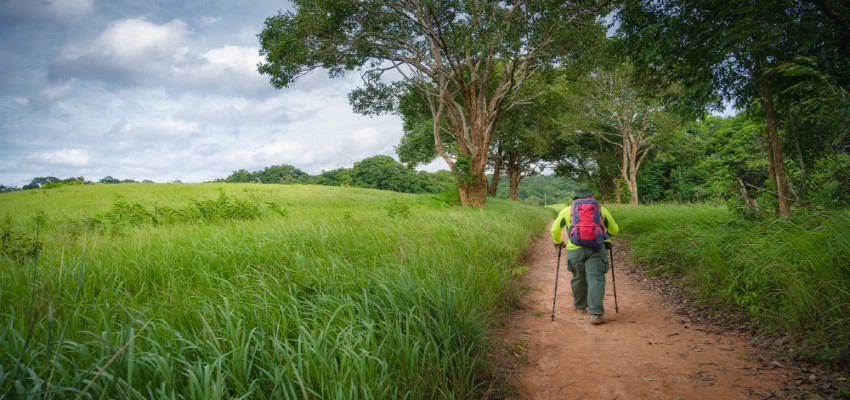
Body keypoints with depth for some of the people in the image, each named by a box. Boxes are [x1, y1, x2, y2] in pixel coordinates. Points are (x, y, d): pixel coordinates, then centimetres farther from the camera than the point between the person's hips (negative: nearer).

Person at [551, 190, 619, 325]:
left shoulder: (566, 210, 13)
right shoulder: (601, 210, 14)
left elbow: (555, 230, 16)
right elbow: (614, 229, 22)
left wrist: (558, 242, 33)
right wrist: (605, 236, 42)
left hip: (575, 249, 1)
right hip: (596, 248, -1)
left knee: (578, 278, 17)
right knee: (596, 279, -3)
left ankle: (580, 306, 35)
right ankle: (596, 314, -12)